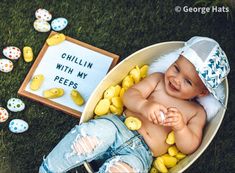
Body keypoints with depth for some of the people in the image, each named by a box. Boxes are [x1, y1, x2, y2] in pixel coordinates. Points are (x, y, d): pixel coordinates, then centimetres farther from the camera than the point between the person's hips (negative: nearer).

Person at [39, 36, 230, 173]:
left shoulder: (197, 113, 10)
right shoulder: (157, 80, 12)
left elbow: (189, 148, 2)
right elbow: (129, 95, 1)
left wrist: (180, 127, -18)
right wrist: (144, 106, -21)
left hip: (140, 152, -1)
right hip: (118, 125, 2)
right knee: (102, 130, -34)